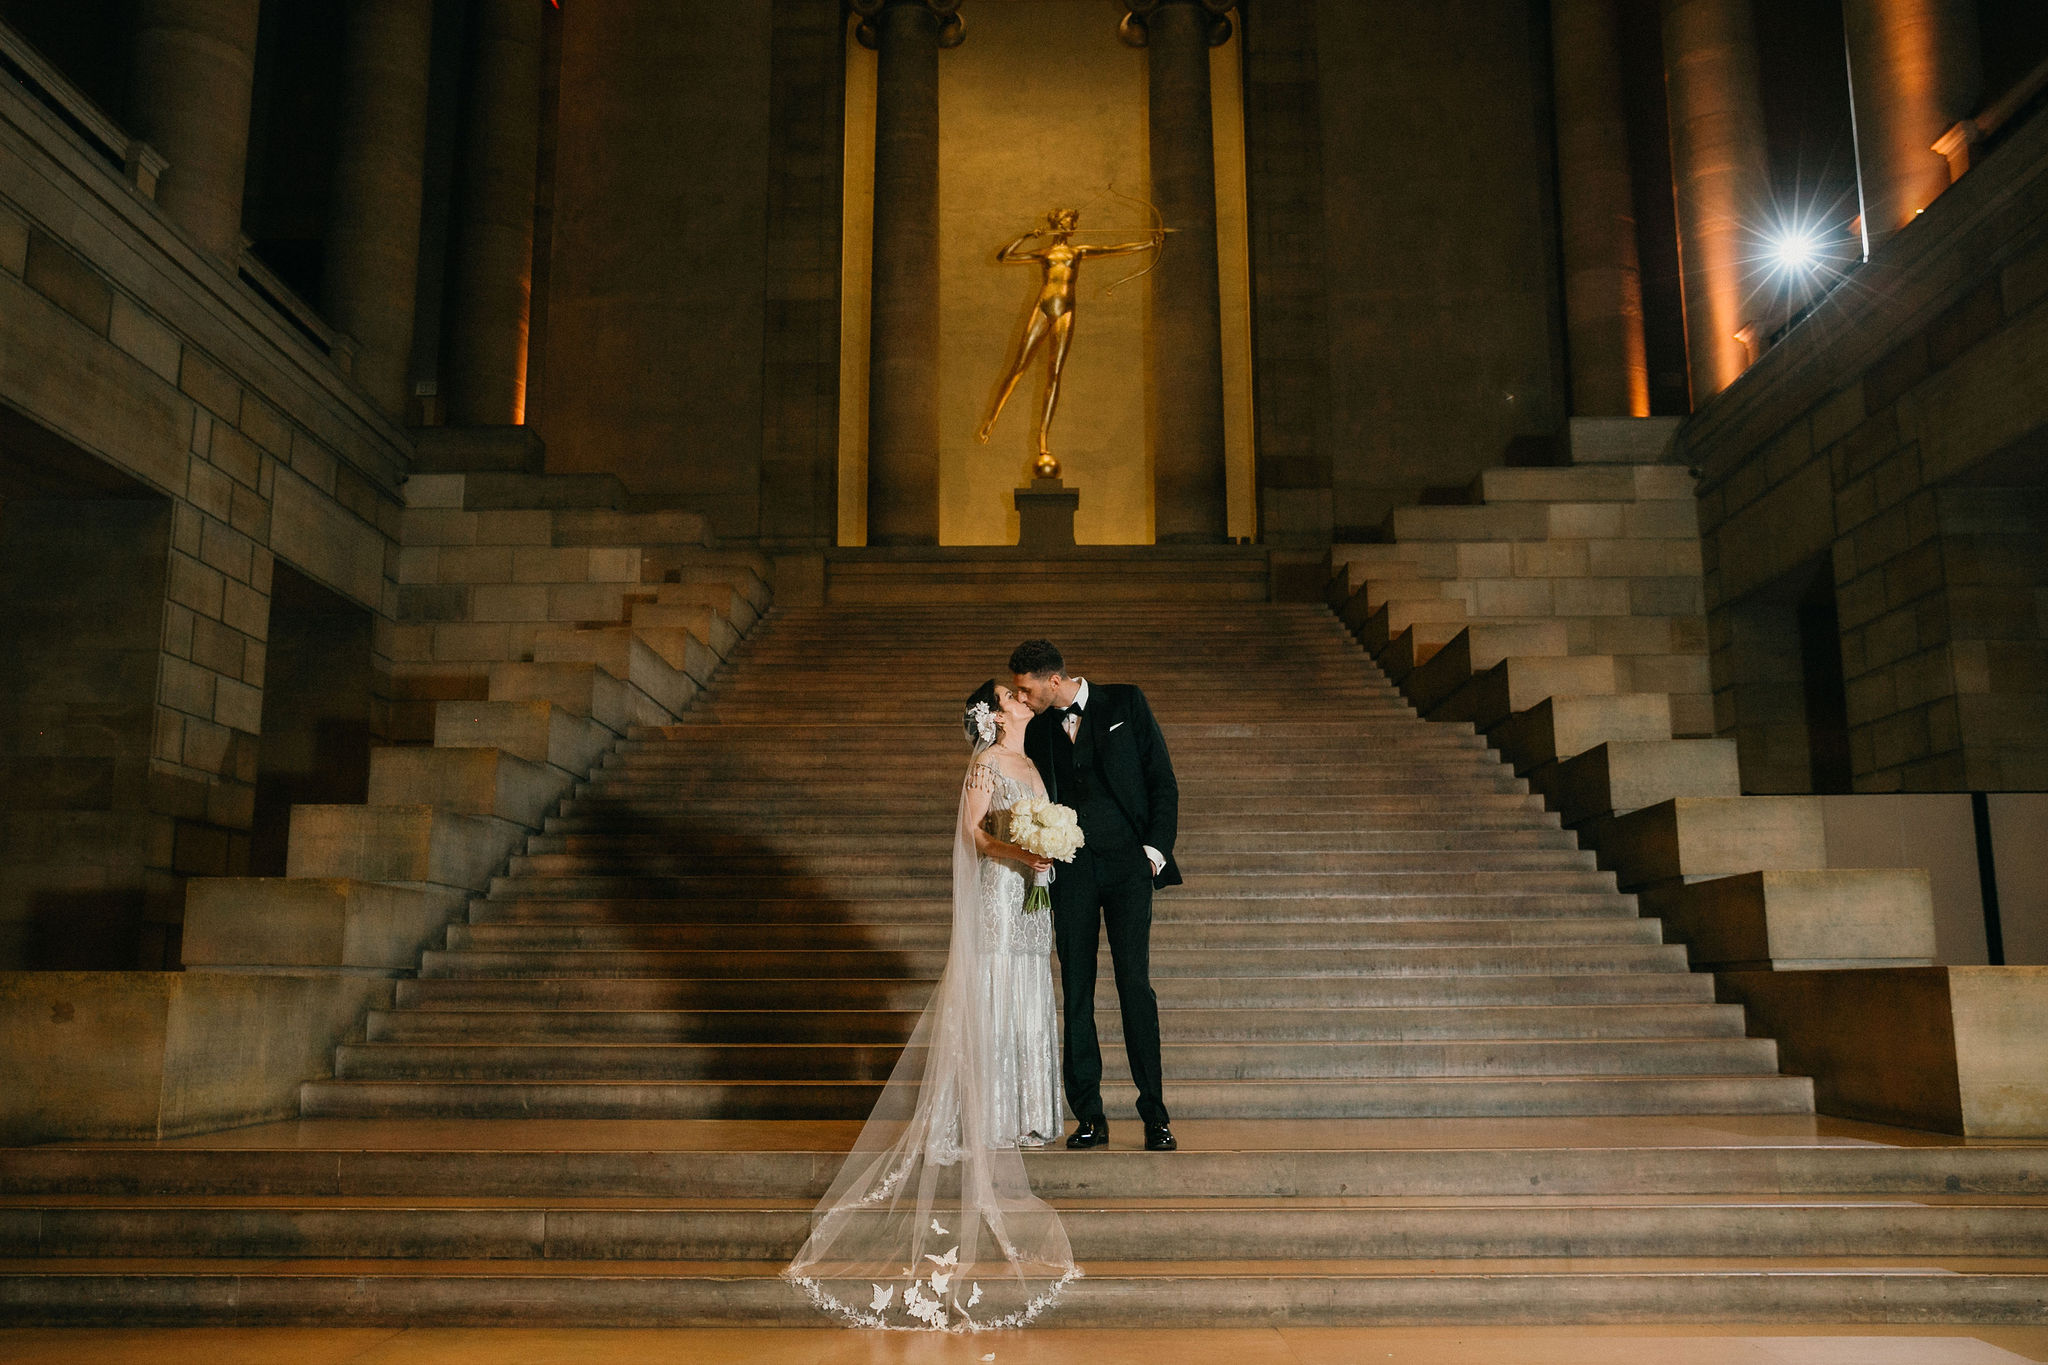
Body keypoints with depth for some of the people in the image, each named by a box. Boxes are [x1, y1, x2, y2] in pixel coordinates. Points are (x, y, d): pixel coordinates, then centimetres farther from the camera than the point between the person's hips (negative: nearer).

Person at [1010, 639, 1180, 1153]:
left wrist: (1157, 847, -6)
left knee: (1135, 984, -8)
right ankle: (1089, 1117, 9)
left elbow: (1162, 779, 2)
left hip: (1128, 862, -3)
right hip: (1070, 870, 3)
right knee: (1076, 992, 1)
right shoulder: (1038, 730, 11)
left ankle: (1155, 1116, 1)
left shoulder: (1125, 703, 2)